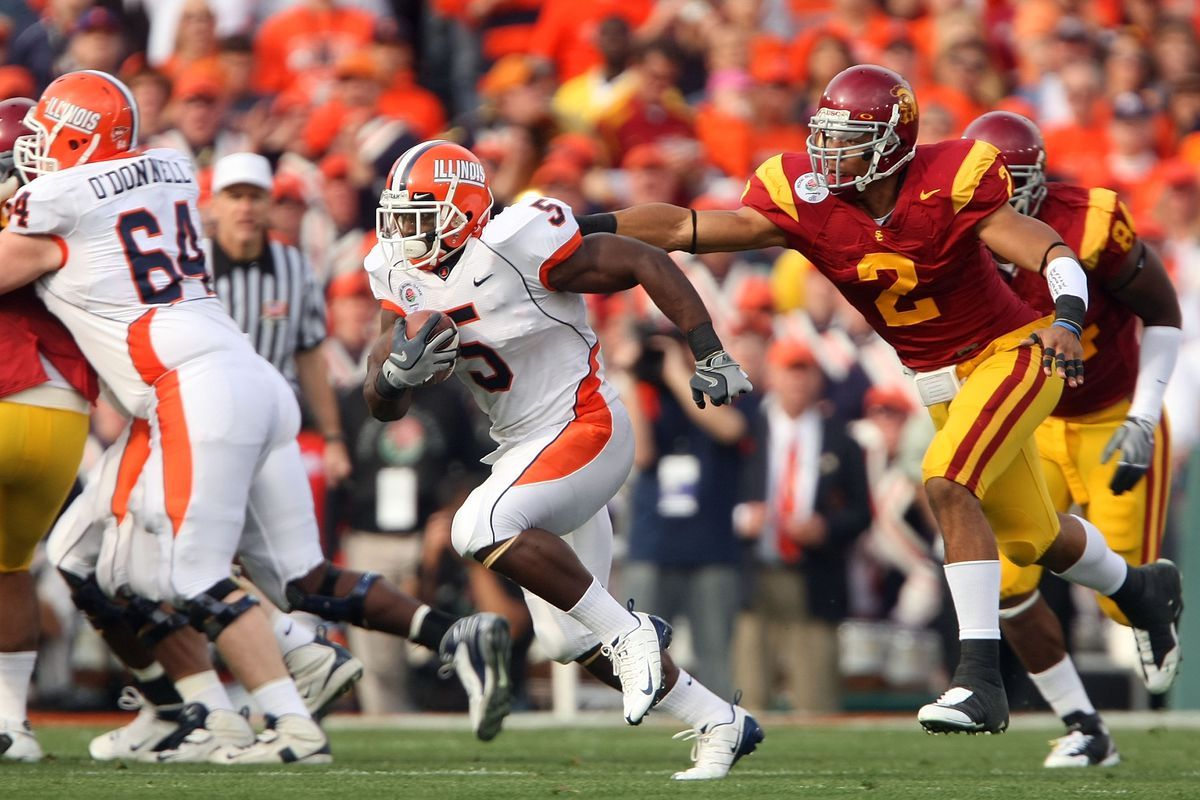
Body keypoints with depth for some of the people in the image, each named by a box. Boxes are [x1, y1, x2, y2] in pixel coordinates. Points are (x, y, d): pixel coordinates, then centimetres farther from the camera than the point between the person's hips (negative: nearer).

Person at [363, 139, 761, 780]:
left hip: (584, 429, -9)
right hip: (524, 451, 9)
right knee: (567, 639, 7)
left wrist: (709, 355, -16)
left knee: (480, 528, -31)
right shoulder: (403, 278, 2)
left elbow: (645, 264, -13)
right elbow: (381, 404, 2)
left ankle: (626, 632, -16)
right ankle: (720, 725, 21)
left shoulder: (517, 246, -19)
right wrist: (398, 373, -22)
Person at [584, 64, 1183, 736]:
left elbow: (1055, 256, -28)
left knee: (946, 484, -28)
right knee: (1032, 539, 18)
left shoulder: (947, 186, -25)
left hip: (1012, 353, -6)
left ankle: (982, 680, -25)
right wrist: (583, 226, -26)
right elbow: (682, 228, -17)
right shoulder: (806, 204, -13)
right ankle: (1141, 589, 49)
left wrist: (1066, 320, -47)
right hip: (940, 380, 6)